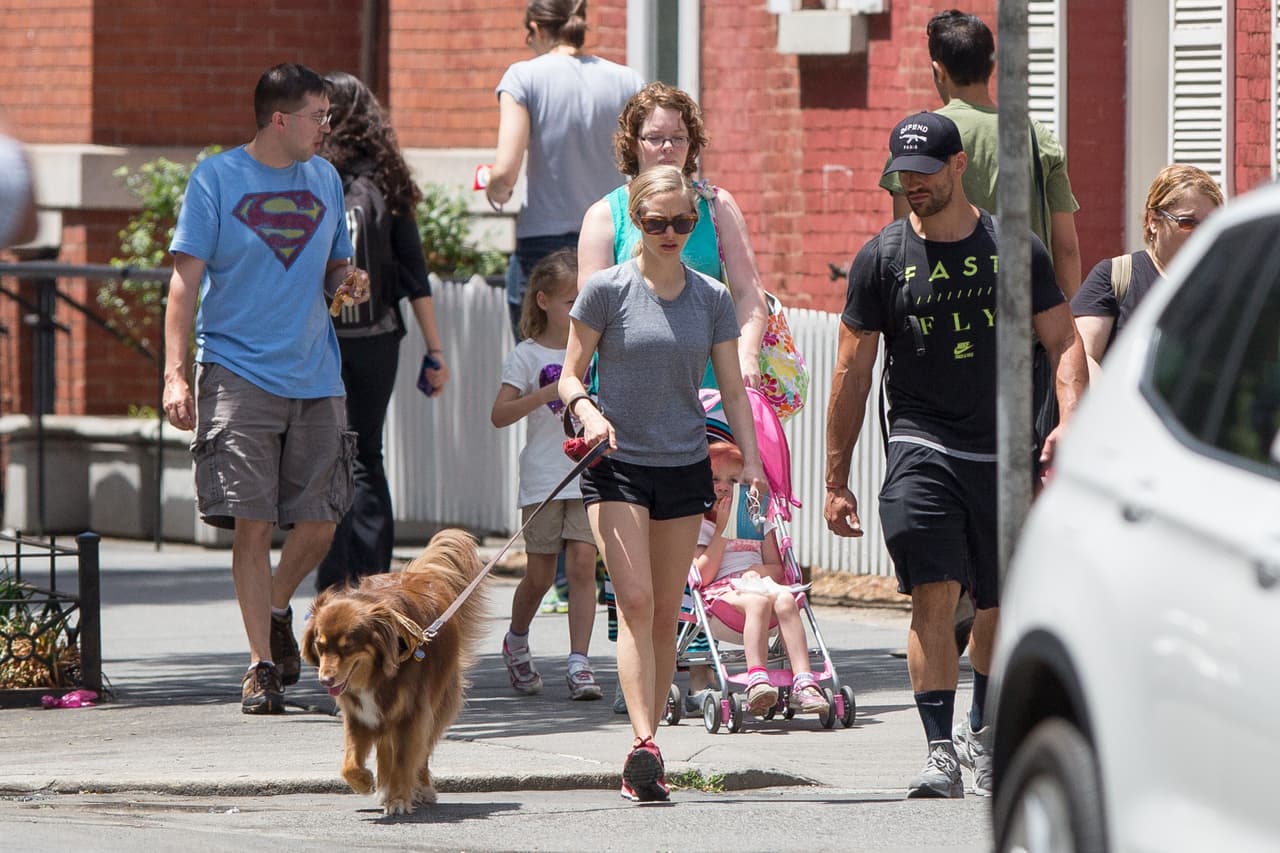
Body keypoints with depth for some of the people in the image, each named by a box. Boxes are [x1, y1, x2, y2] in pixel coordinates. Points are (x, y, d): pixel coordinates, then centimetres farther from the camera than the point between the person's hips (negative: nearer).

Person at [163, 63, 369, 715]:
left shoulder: (324, 179, 12)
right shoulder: (216, 179, -2)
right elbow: (186, 279, -4)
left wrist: (347, 281, -2)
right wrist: (174, 374, -12)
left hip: (314, 375, 4)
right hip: (238, 371, -4)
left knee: (320, 520, 1)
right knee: (251, 522, -8)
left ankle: (276, 609, 29)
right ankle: (262, 663, -1)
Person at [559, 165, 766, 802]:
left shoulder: (712, 299, 7)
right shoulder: (606, 290, -2)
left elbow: (733, 389, 8)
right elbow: (570, 374, 1)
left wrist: (752, 460, -5)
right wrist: (586, 409, -20)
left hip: (684, 467, 3)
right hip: (617, 465, -3)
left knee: (665, 615, 6)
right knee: (635, 602, -17)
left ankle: (646, 759, 13)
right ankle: (643, 747, -26)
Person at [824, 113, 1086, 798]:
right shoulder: (881, 258, 1)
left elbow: (1063, 342, 5)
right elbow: (852, 370, 5)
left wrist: (1068, 421, -13)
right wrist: (836, 480, 5)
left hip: (1005, 452, 2)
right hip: (922, 447, -2)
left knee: (1002, 604, 9)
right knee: (934, 594, -16)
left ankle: (982, 729, 32)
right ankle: (940, 750, -14)